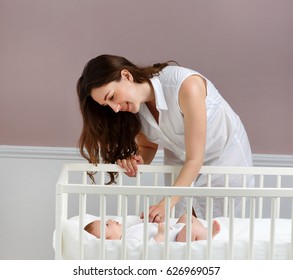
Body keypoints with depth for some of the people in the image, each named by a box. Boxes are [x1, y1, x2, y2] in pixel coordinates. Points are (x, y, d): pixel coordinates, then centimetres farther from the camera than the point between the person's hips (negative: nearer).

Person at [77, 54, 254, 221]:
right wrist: (138, 161, -19)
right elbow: (148, 146, 3)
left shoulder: (185, 85, -32)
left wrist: (166, 204, -38)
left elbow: (195, 159, -31)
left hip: (224, 157, -5)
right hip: (179, 165, 5)